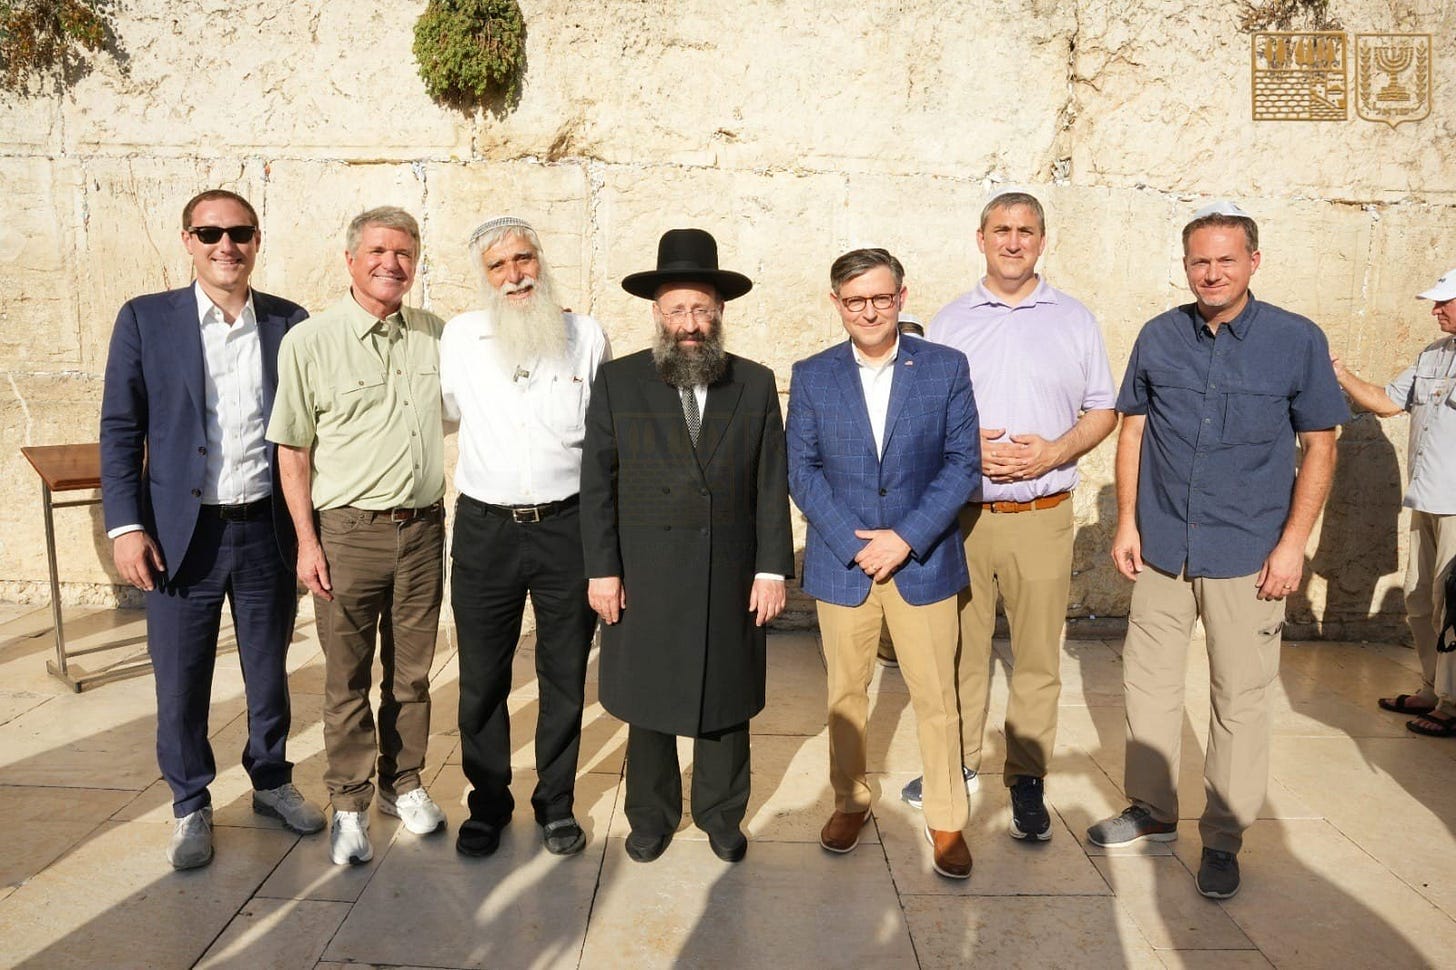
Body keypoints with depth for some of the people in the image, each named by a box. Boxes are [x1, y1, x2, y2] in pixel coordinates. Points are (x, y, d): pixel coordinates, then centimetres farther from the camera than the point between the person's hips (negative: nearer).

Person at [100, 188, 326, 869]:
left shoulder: (290, 324, 2)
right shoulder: (145, 320, -1)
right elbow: (120, 429, -1)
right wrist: (125, 525, -9)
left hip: (267, 531, 1)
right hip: (181, 535, -1)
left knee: (269, 673, 15)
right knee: (181, 683, 9)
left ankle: (272, 781, 36)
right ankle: (191, 806, 29)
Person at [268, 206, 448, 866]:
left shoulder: (437, 336, 6)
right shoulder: (309, 341, -4)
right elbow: (292, 450, -2)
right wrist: (307, 541, -7)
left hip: (423, 529, 3)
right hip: (348, 532, -3)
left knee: (412, 672, 14)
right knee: (347, 680, 8)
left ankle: (404, 784, 32)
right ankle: (350, 804, 24)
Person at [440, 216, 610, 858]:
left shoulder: (587, 336, 1)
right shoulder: (460, 337, 3)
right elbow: (445, 414, 19)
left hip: (568, 525, 0)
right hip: (485, 529, 1)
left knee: (564, 677, 10)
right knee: (482, 680, 10)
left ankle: (556, 803, 28)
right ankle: (487, 804, 29)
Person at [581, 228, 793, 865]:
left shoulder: (755, 385, 3)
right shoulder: (617, 383, 0)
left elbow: (772, 486, 2)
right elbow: (597, 485, -1)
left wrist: (772, 569, -3)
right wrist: (601, 569, -6)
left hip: (732, 584, 1)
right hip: (643, 584, 0)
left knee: (726, 706, 13)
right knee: (647, 707, 12)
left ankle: (722, 817, 34)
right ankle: (651, 817, 33)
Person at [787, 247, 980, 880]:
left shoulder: (946, 368, -1)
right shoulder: (811, 376, 2)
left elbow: (963, 461, -3)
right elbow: (802, 470, 0)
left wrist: (907, 537, -13)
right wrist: (855, 542, -11)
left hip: (923, 561, -1)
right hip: (841, 562, 1)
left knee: (936, 697, 5)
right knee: (845, 692, 13)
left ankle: (946, 819, 21)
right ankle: (850, 801, 31)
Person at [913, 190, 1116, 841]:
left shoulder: (1074, 321, 7)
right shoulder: (949, 322, 9)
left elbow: (1103, 410, 9)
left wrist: (1054, 451, -10)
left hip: (1042, 516, -1)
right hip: (960, 513, 1)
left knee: (1037, 657, 3)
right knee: (959, 648, 9)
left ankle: (1027, 781, 18)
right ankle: (958, 763, 26)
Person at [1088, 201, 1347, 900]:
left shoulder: (1298, 341, -4)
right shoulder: (1160, 337, 2)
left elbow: (1320, 448, -1)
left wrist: (1292, 543, -7)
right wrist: (1126, 523, 2)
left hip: (1247, 554, -2)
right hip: (1161, 548, 3)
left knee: (1241, 697, 6)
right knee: (1148, 680, 12)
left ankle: (1223, 837, 22)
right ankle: (1153, 809, 30)